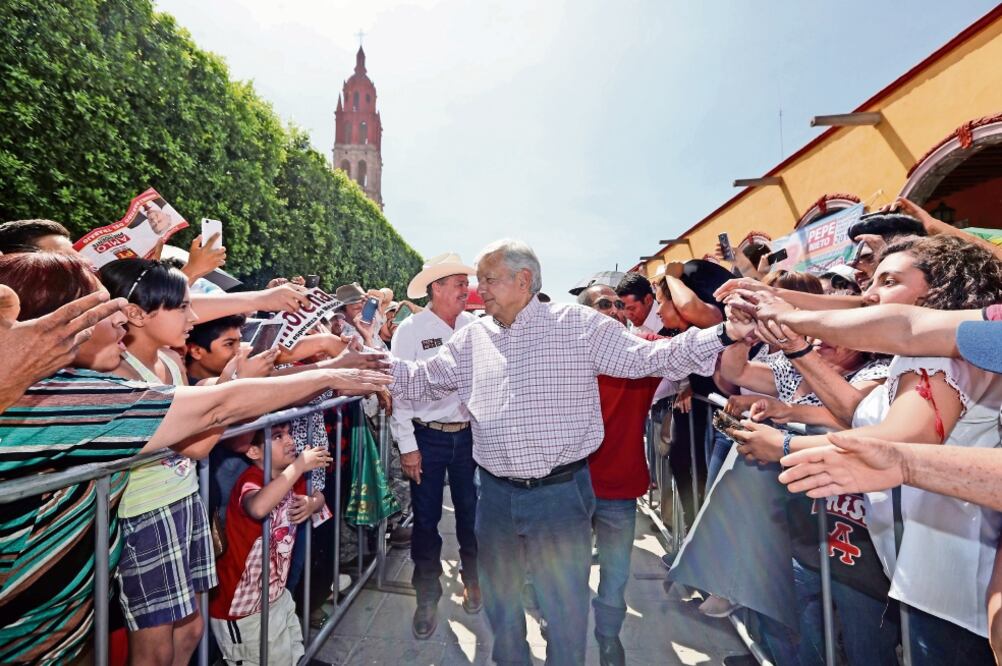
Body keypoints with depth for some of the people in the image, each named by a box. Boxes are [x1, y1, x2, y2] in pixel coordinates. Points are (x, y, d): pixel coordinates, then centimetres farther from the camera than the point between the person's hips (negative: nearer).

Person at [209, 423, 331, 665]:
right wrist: (299, 465, -44)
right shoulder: (251, 481, -27)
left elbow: (317, 496, 12)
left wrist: (312, 503, -11)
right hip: (244, 610, -7)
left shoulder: (290, 477, -3)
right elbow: (258, 508, -50)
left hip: (277, 594, 7)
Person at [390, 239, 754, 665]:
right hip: (495, 495, 4)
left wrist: (724, 334, -20)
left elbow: (648, 358, -10)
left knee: (566, 609, 13)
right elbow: (422, 379, 12)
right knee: (500, 602, 23)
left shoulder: (578, 324, -7)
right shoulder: (471, 338, 5)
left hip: (561, 493, -4)